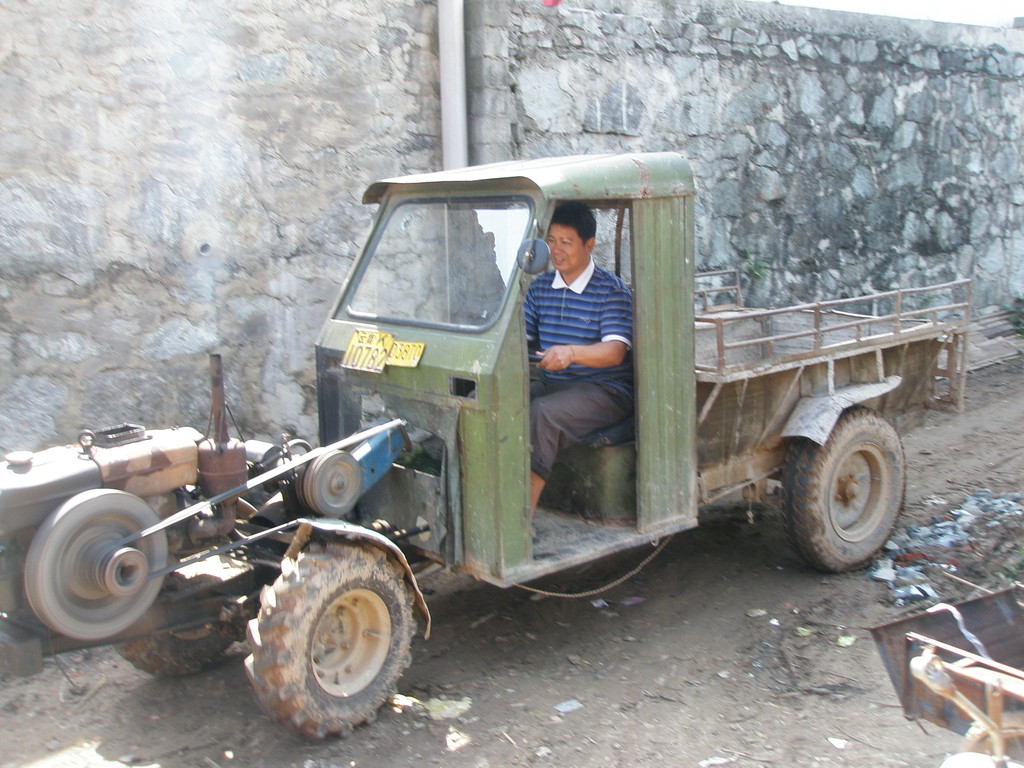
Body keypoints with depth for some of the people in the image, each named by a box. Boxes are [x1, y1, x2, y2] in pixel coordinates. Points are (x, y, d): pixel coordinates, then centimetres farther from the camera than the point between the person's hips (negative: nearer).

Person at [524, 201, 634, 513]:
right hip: (550, 385, 6)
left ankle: (523, 518, -34)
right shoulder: (540, 287, 13)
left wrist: (571, 352, -36)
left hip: (604, 391, -6)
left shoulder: (612, 290, -6)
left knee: (543, 414, -33)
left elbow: (615, 352, -17)